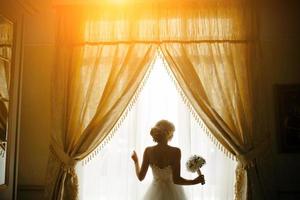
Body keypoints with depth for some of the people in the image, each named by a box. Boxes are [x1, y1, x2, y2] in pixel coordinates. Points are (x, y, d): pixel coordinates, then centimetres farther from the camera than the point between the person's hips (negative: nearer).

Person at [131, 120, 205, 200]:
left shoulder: (148, 151, -11)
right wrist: (194, 181, -11)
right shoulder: (175, 151, -19)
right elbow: (176, 180, -23)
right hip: (172, 193, -2)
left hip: (155, 193, 3)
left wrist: (136, 161, 9)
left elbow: (140, 177, -7)